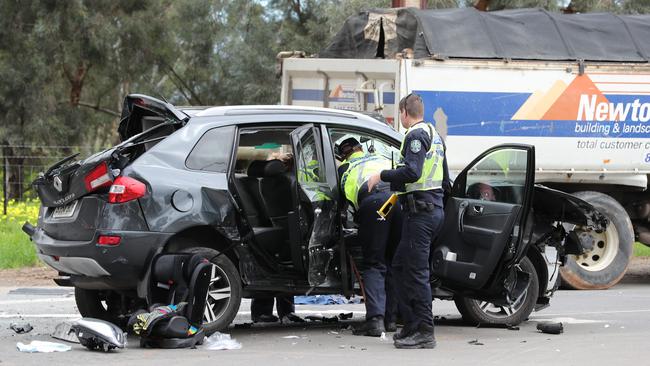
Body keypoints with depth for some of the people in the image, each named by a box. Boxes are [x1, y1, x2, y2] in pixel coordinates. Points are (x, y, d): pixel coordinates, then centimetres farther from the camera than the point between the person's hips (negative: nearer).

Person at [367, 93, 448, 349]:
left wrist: (382, 176, -13)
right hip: (435, 207, 10)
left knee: (417, 271, -8)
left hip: (420, 211, -10)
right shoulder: (434, 135, 20)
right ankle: (411, 325, 18)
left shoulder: (416, 135, -11)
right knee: (400, 266, 17)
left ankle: (425, 334, -8)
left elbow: (411, 171, -25)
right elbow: (443, 176, 28)